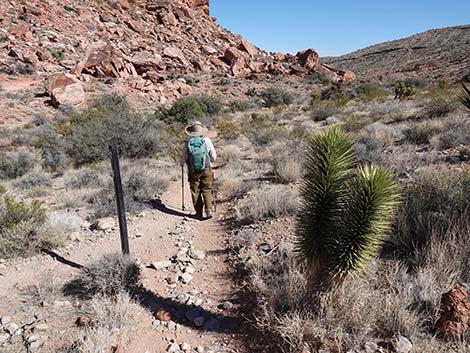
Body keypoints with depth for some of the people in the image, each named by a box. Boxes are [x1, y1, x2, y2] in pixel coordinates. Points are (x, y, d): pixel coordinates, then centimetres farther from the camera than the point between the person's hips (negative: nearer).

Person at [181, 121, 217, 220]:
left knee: (195, 192, 11)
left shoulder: (187, 143, -7)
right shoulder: (206, 140, -8)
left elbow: (183, 159, 1)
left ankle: (199, 213, 15)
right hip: (206, 170, 0)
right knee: (207, 191, 10)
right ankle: (209, 210, -3)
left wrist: (182, 163, 24)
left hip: (193, 171, 0)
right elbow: (213, 156, -1)